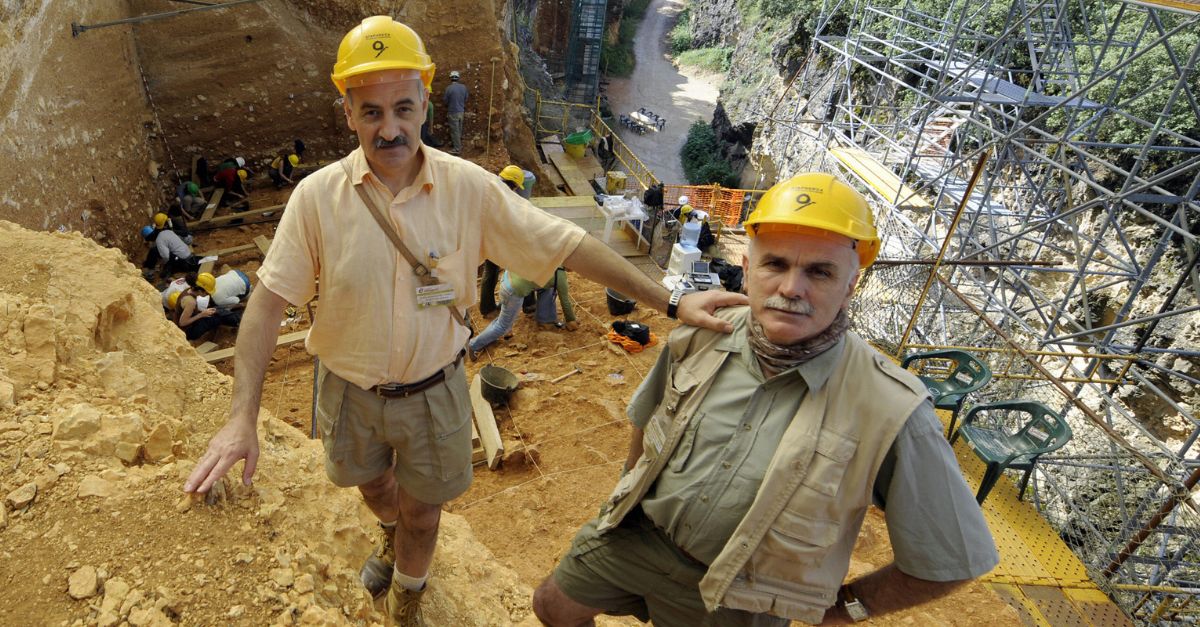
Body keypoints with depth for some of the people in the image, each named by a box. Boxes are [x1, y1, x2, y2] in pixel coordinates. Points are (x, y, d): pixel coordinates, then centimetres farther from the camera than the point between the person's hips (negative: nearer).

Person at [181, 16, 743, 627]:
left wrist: (669, 302, -19)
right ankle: (392, 536, 67)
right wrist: (242, 415, -24)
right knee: (374, 486, 29)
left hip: (433, 390, -1)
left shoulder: (469, 187, -18)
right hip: (351, 390, 2)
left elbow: (568, 245, -17)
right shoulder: (317, 195, -17)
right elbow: (269, 300, -15)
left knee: (422, 514, 18)